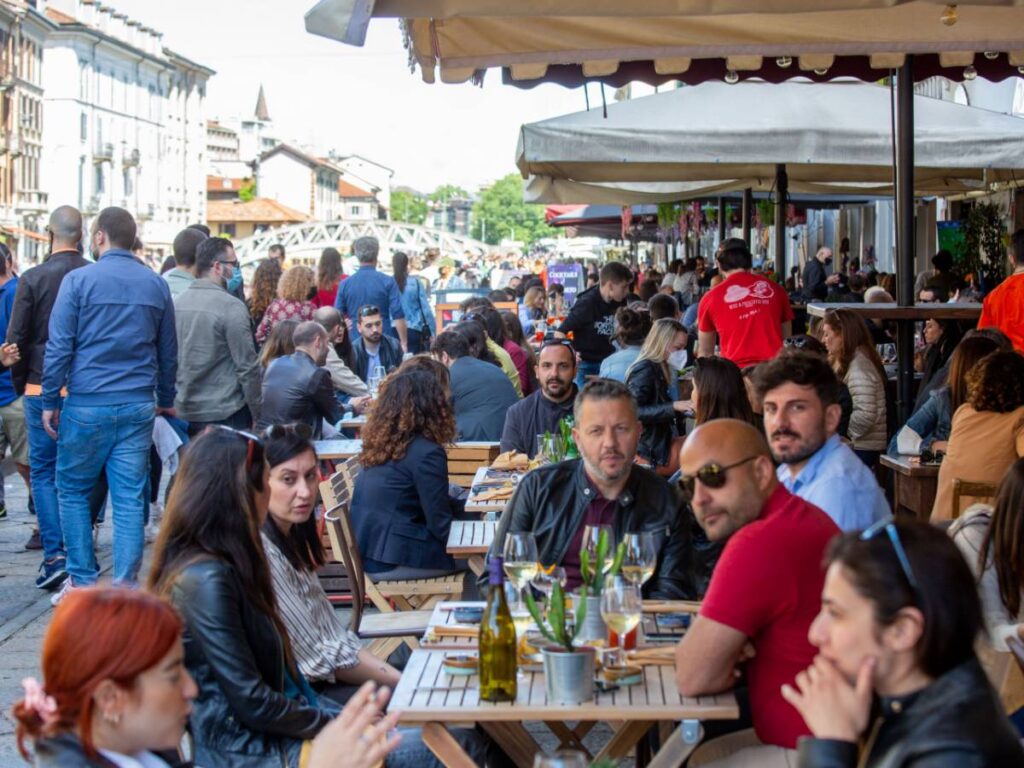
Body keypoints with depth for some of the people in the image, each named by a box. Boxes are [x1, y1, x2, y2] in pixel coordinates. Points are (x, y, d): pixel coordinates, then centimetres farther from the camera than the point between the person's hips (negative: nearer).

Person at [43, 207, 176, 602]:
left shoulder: (78, 280, -6)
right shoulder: (156, 285, 7)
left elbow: (59, 347, -7)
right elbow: (168, 352, 13)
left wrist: (50, 400, 0)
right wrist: (166, 400, 23)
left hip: (87, 405, -3)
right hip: (138, 406, 3)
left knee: (73, 490, 12)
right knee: (130, 498, 4)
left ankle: (83, 581, 12)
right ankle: (126, 587, 4)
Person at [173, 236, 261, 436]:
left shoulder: (176, 302, 5)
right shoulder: (231, 307, -14)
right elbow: (247, 366, -14)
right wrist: (257, 415, -6)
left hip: (184, 411, 6)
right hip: (225, 412, -6)